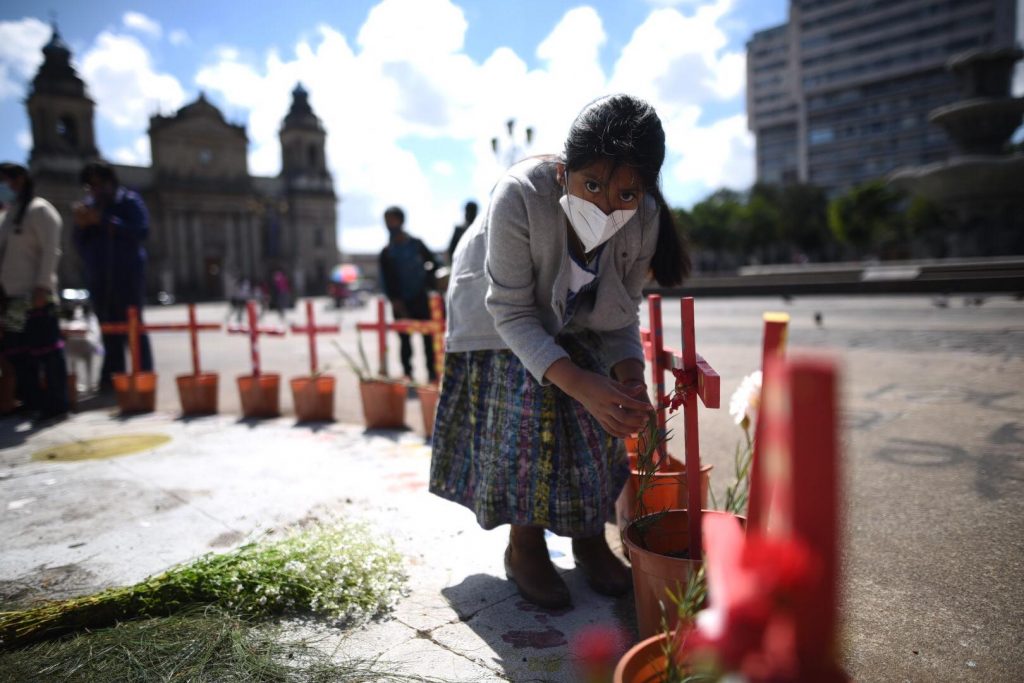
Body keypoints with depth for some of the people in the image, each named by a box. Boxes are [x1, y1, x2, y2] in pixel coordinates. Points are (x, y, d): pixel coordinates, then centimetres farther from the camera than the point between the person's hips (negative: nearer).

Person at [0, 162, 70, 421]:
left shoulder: (39, 210, -5)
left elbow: (50, 251, -14)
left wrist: (42, 286, -20)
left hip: (35, 297, -9)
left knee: (46, 350, -6)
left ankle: (55, 405, -1)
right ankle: (31, 402, 21)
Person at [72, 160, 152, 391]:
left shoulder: (130, 201, 2)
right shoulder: (87, 206, 17)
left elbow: (142, 231, -14)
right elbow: (80, 244, 17)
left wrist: (104, 221, -15)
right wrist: (81, 226, -2)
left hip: (127, 275, -5)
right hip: (97, 278, 5)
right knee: (109, 331, 6)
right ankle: (112, 379, 10)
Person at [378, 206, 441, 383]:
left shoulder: (416, 244, 7)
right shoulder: (386, 252, 5)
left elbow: (433, 263, 14)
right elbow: (386, 280, 1)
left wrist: (429, 282, 0)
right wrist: (394, 300, -11)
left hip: (420, 299, 0)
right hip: (401, 302, 0)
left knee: (428, 337, 1)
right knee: (404, 340, 3)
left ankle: (432, 373, 9)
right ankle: (407, 374, 11)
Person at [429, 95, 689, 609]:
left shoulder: (644, 220, -26)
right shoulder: (520, 195, -39)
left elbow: (621, 317, -15)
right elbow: (513, 314, -33)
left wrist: (628, 375, -36)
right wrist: (577, 382, -46)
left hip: (576, 320, 4)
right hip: (499, 315, -3)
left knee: (598, 417, -6)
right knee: (531, 412, -16)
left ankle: (590, 539, 17)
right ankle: (524, 547, 6)